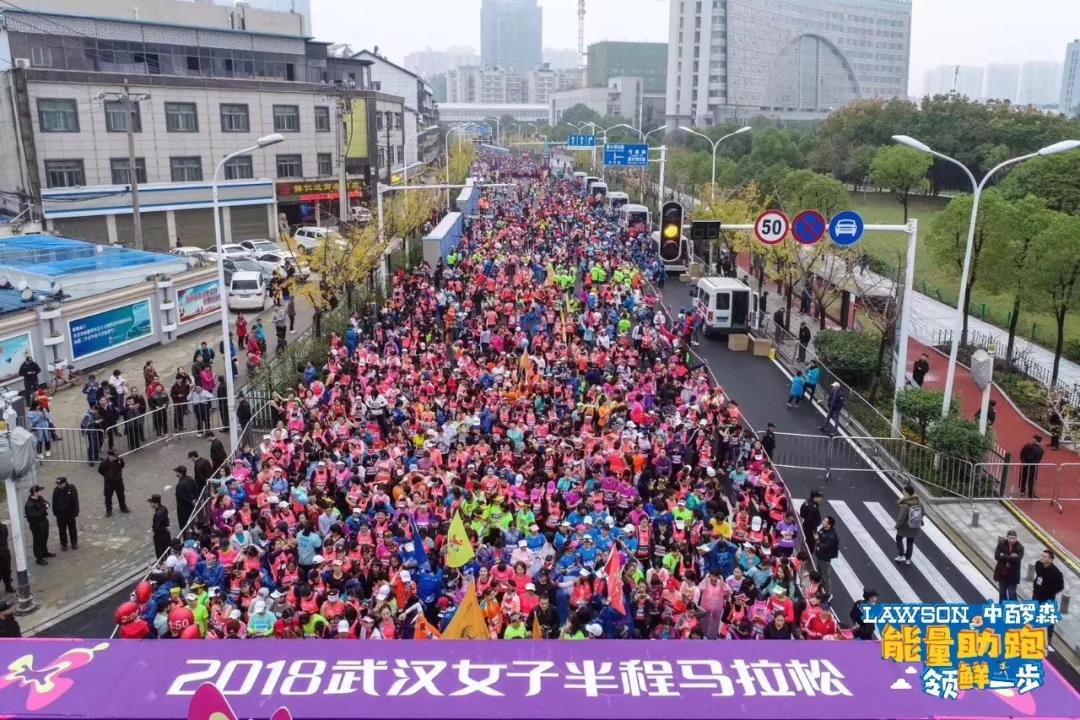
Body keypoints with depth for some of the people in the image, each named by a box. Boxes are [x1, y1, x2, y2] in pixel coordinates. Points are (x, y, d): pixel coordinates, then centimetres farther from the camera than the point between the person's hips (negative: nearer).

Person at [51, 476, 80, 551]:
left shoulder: (72, 489, -16)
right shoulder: (56, 490, -6)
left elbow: (75, 502, -12)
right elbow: (54, 502, 3)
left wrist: (75, 513, -12)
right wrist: (55, 512, 3)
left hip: (70, 513, -2)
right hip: (60, 514, 2)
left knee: (72, 528, 13)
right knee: (62, 530, 10)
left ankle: (74, 543, 27)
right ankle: (63, 544, 24)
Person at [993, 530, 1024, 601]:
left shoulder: (1020, 547, -10)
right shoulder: (1001, 544, -6)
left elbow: (1017, 559, -24)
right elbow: (997, 556, -17)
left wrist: (1004, 556, -20)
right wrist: (1010, 557, -22)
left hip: (1012, 576, -2)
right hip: (1002, 574, 2)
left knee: (1012, 595, -1)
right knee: (1002, 594, 16)